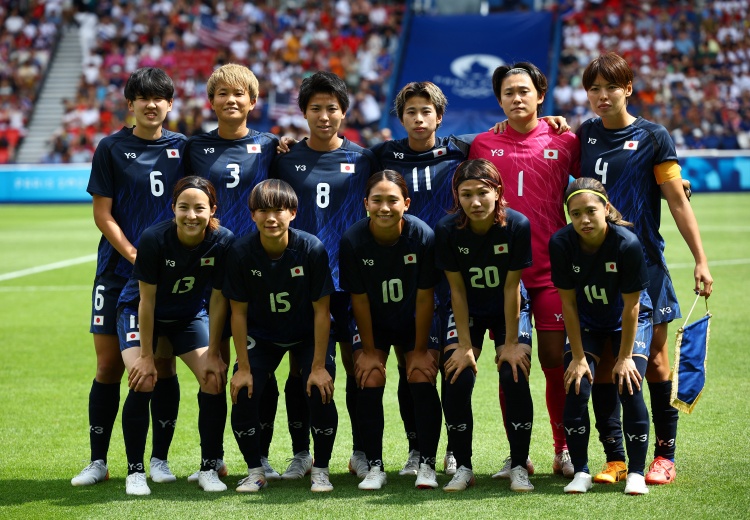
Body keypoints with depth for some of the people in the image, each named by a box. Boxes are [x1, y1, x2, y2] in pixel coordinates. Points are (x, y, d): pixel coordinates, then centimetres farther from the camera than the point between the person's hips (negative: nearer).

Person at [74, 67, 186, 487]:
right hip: (118, 274, -1)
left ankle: (160, 459, 13)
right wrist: (136, 256, -12)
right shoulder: (112, 148, 1)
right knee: (109, 367, 1)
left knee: (164, 366, 3)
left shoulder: (182, 148, 7)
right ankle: (98, 461, 10)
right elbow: (103, 213, -2)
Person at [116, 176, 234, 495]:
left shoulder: (223, 242, -23)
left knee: (214, 380, -11)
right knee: (143, 382, -21)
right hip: (139, 312, -3)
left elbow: (218, 300, -13)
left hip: (190, 314, 3)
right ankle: (135, 471, -6)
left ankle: (209, 468, 4)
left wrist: (213, 354, -10)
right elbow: (147, 300, -22)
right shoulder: (154, 239, -30)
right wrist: (146, 356, -19)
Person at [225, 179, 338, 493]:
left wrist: (319, 366, -19)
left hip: (308, 334, -1)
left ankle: (320, 470, 1)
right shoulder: (241, 253, -21)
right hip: (262, 335, 1)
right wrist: (243, 367, -14)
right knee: (243, 394, -17)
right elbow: (239, 312, -12)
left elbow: (321, 311, -18)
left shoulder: (312, 249, -25)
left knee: (321, 392, -21)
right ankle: (255, 471, 5)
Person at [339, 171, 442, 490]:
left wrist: (420, 350, -12)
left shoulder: (423, 236, -26)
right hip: (372, 321, 1)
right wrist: (369, 350, -9)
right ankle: (374, 467, -2)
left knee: (423, 382, -13)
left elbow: (424, 298, -17)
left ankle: (427, 465, -2)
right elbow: (359, 299, -14)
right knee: (369, 383, -12)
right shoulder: (353, 240, -24)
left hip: (415, 320, 0)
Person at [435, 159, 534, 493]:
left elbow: (511, 288, -18)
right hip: (467, 313, 1)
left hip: (508, 311, -1)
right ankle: (463, 467, 0)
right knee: (457, 378, -15)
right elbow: (458, 291, -14)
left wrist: (511, 343, -15)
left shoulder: (517, 226, -24)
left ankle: (519, 466, -4)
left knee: (515, 377, -17)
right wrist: (465, 346, -14)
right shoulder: (447, 230, -21)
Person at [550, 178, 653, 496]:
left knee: (629, 388, -16)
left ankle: (636, 472, -1)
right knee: (577, 388, -13)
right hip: (585, 323, 2)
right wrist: (579, 356, -13)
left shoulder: (627, 244, -31)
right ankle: (581, 472, 0)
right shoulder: (561, 244, -25)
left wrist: (625, 357, -16)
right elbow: (568, 303, -15)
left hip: (630, 323, -2)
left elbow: (631, 306, -21)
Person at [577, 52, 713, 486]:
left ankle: (665, 455, 10)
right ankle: (615, 458, 9)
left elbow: (677, 201, -2)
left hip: (643, 261, -3)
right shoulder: (583, 135, 8)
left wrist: (701, 260, -7)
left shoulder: (652, 137, -2)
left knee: (653, 360, 1)